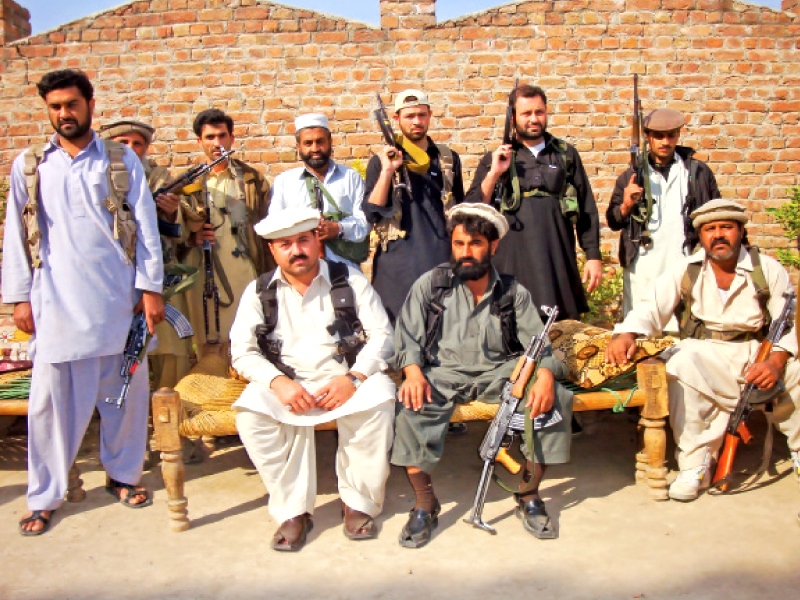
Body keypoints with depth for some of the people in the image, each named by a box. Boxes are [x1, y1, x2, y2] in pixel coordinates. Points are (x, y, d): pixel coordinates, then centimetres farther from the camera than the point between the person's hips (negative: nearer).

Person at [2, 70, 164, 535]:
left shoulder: (123, 162, 7)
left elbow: (145, 227, 4)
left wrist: (151, 288, -2)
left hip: (117, 299, 0)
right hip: (55, 302, 0)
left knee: (125, 390, 7)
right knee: (53, 398, 2)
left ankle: (123, 474, 25)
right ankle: (46, 496, 15)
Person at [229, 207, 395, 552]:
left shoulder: (349, 280, 7)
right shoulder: (259, 292, 10)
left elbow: (382, 335, 1)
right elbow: (243, 352, 3)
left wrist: (353, 377, -17)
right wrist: (279, 382, -17)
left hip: (345, 377, -1)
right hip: (287, 384, 1)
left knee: (377, 398, -32)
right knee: (252, 413, -29)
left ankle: (358, 503, -13)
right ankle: (293, 511, -16)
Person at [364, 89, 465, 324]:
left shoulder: (448, 159, 14)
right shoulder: (382, 162, 7)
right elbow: (371, 214, -4)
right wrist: (387, 171, -11)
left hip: (442, 259, 2)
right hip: (397, 260, -2)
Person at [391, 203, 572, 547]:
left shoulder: (513, 293, 11)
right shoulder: (431, 284, 7)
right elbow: (408, 336, 1)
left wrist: (545, 376, -20)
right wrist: (413, 373, -20)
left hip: (499, 371, 2)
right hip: (443, 372, -1)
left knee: (558, 399, -22)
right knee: (410, 406, -33)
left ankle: (529, 496, -4)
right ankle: (425, 504, -14)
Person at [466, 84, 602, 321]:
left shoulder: (566, 154, 15)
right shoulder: (496, 159, 11)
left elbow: (587, 209, 15)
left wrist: (593, 255, 7)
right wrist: (494, 173, -7)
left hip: (559, 263, 2)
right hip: (513, 263, -1)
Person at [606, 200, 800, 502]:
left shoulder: (769, 269, 4)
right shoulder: (685, 270, 6)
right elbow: (651, 309, -2)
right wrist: (626, 334, -24)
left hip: (758, 352, 1)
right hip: (704, 353, -1)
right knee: (681, 365, -34)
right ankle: (695, 465, -23)